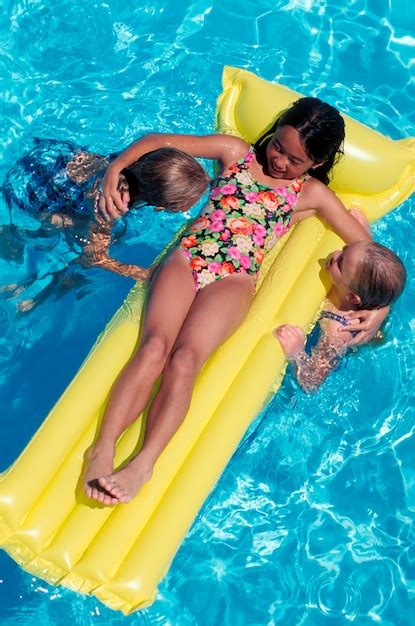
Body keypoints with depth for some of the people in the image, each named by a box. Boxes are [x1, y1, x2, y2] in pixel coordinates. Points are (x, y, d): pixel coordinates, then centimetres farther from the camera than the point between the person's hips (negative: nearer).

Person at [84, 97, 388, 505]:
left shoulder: (312, 194, 16)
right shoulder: (237, 153, 17)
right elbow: (158, 142, 12)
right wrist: (114, 170, -6)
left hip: (235, 280, -1)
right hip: (187, 258, 1)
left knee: (185, 358, -28)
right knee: (154, 345, -26)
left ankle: (142, 465, -40)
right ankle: (101, 451, -34)